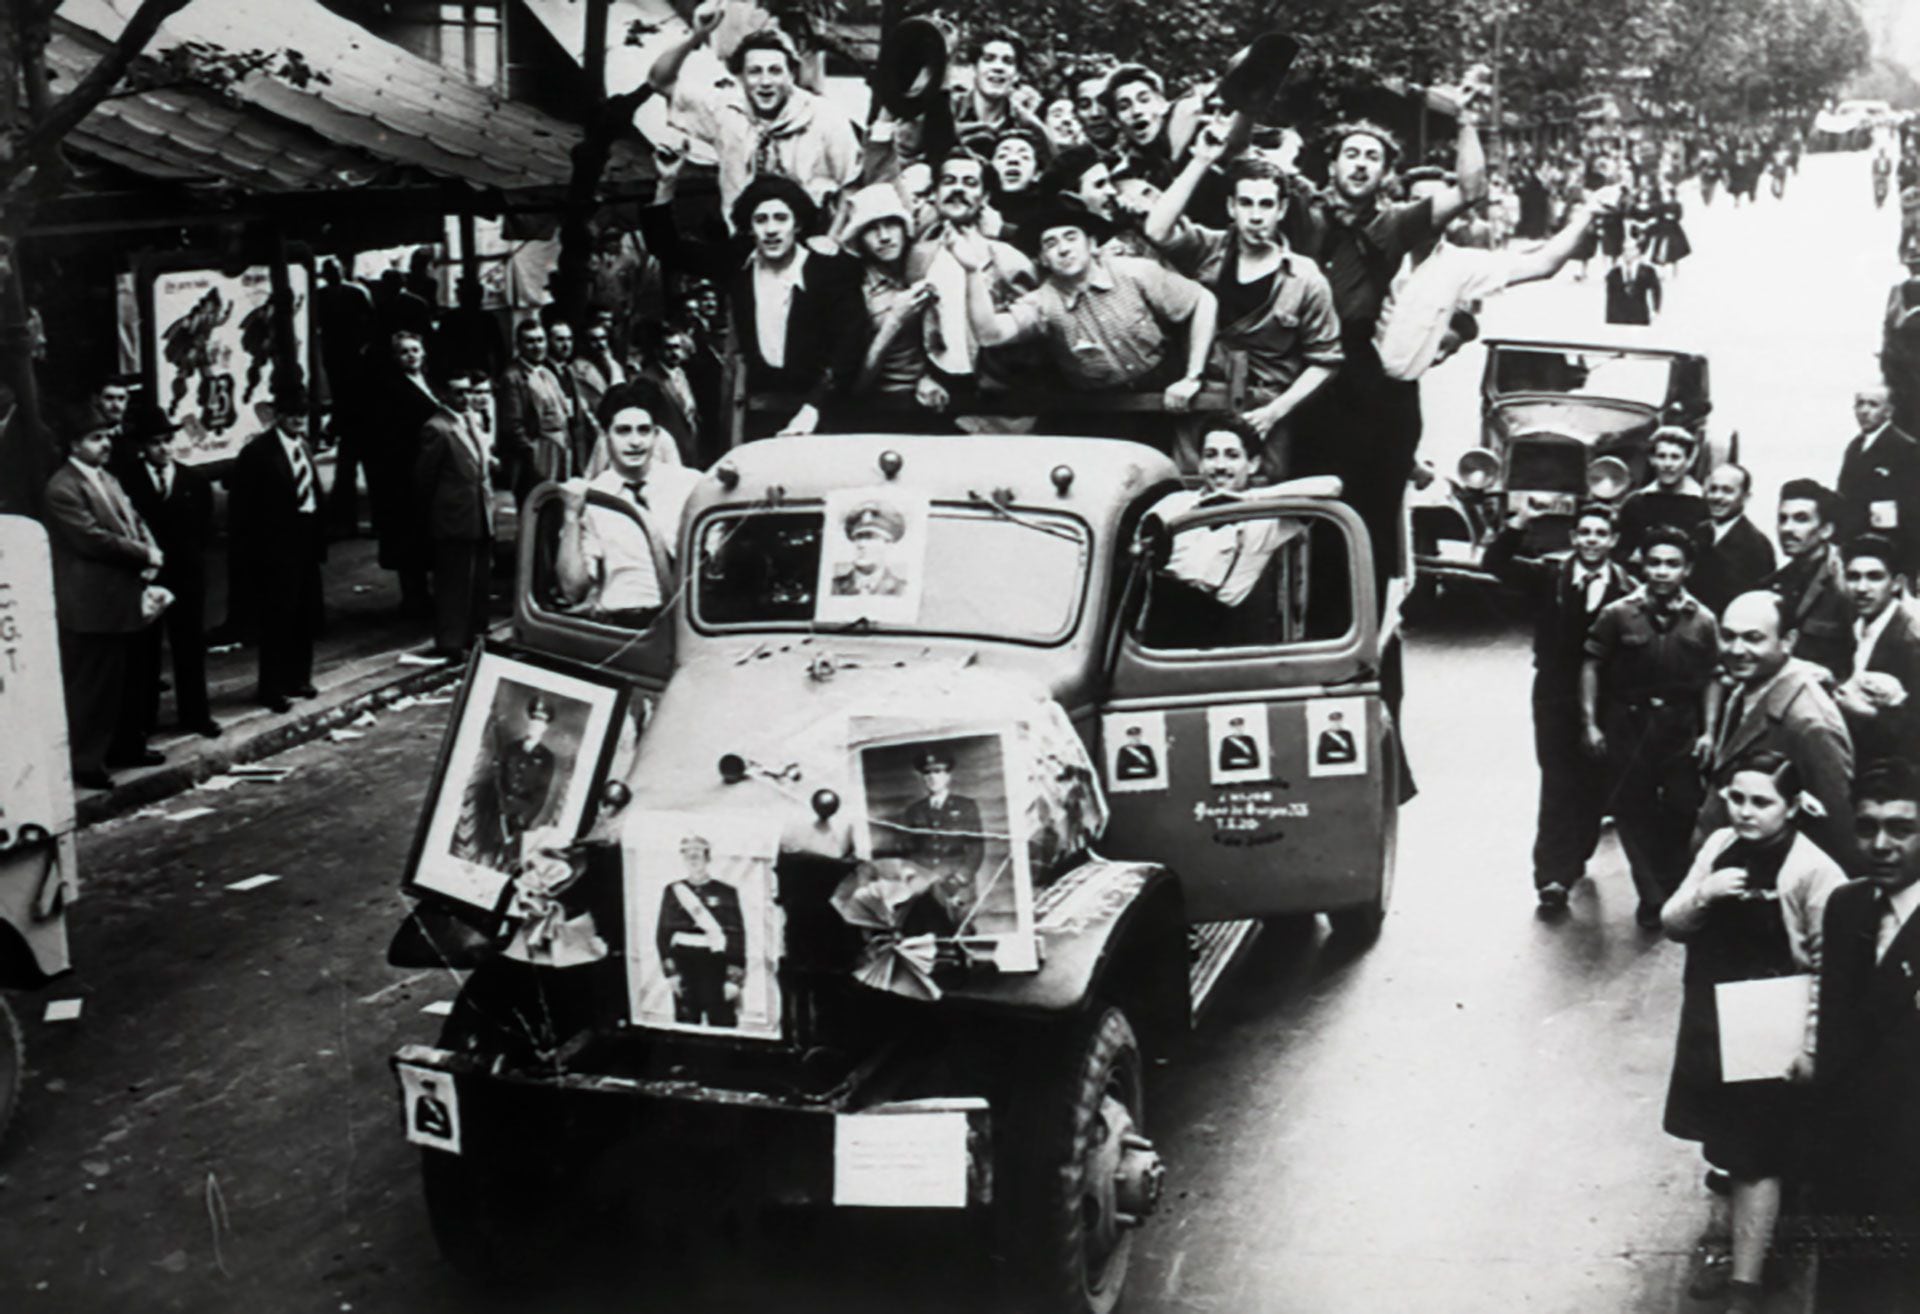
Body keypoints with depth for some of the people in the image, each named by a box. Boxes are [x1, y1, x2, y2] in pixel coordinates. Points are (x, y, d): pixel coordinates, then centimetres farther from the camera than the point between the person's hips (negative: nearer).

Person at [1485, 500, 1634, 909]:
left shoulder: (1627, 590, -6)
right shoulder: (1549, 576, 0)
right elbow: (1495, 563, -8)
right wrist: (1518, 524, -22)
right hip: (1555, 697, 0)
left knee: (1594, 785, 10)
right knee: (1558, 784, -2)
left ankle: (1575, 857, 30)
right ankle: (1552, 875, 0)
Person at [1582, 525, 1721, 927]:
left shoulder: (1702, 621, -2)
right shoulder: (1617, 615, -6)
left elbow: (1711, 679, 4)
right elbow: (1592, 666, -2)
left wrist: (1708, 731, -2)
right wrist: (1590, 723, -6)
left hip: (1680, 727, 1)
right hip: (1627, 724, -1)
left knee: (1680, 811, 7)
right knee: (1631, 810, 3)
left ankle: (1672, 892, 24)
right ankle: (1651, 896, 14)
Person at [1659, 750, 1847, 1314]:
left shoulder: (1814, 872, -19)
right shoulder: (1719, 846, -1)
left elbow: (1831, 970, -16)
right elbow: (1672, 925, 2)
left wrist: (1812, 1047, -16)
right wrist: (1702, 896, -19)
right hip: (1708, 1023, 6)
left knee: (1755, 1159, 1)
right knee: (1727, 1144, 21)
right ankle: (1741, 1231, 43)